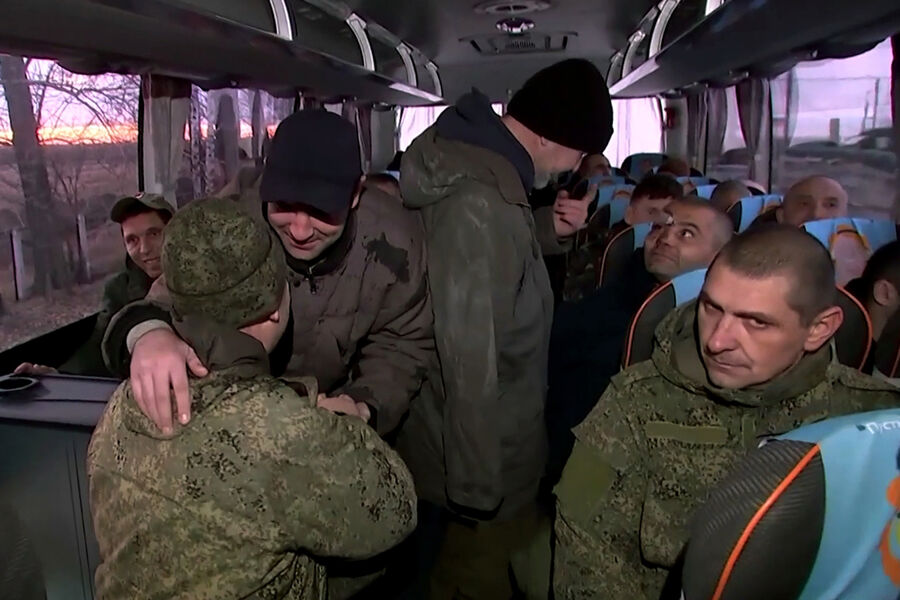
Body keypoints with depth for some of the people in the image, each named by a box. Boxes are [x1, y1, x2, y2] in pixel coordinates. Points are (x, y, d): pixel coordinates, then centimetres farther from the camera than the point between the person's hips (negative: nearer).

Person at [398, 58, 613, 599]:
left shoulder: (471, 164, 0)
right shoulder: (480, 204, -31)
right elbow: (471, 363, -30)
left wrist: (548, 231, -3)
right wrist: (477, 487, -21)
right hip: (484, 465, -9)